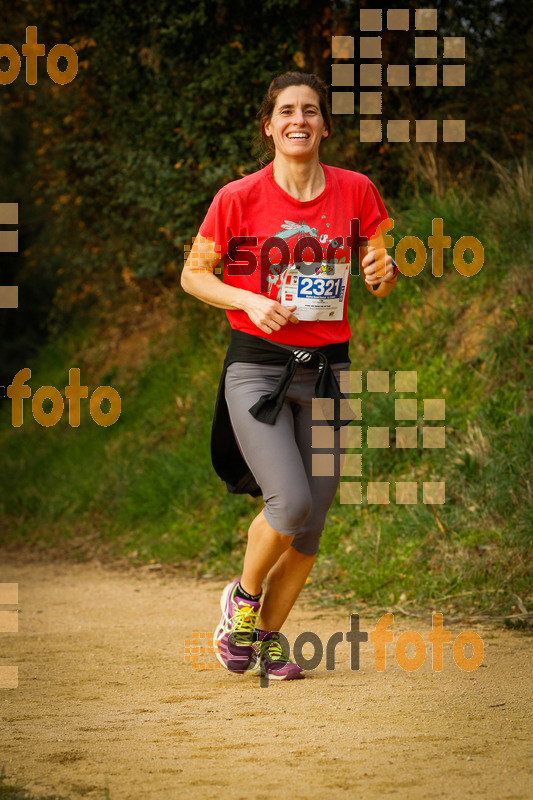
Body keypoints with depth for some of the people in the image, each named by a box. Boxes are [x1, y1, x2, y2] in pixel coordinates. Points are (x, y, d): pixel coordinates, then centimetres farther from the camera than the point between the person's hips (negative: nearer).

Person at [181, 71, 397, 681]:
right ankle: (242, 597, 11)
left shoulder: (355, 191, 3)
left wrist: (384, 273, -13)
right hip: (257, 366, -3)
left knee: (312, 519, 2)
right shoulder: (240, 197, -4)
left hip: (327, 367, 3)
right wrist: (250, 301, -14)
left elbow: (381, 281, 11)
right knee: (290, 501, -18)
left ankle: (268, 634, 23)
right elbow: (193, 274, 3)